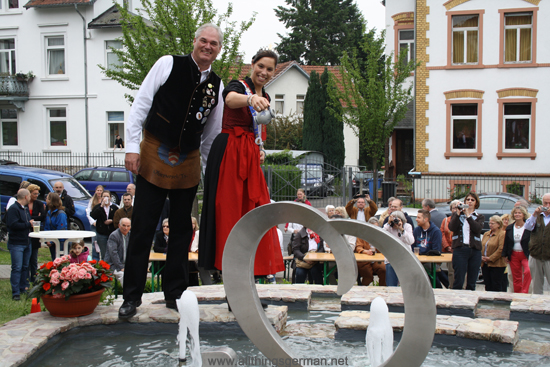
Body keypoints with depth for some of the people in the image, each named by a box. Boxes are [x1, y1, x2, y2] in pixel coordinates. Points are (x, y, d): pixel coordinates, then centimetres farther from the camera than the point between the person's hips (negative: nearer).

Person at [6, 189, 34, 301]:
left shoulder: (25, 210, 18)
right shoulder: (13, 209, -12)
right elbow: (13, 224, -23)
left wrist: (33, 224, 7)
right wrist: (28, 224, -15)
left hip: (26, 243, 9)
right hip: (16, 244, -9)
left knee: (25, 267, 13)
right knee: (17, 268, -9)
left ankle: (23, 288, 22)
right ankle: (15, 293, -8)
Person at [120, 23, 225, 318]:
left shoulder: (217, 85, 8)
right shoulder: (169, 64, -4)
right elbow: (141, 104, -5)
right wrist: (132, 147, -10)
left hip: (188, 163, 4)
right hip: (154, 156, -4)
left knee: (182, 230, 10)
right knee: (142, 228, -2)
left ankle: (174, 293, 22)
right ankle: (132, 297, 8)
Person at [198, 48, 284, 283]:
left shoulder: (265, 98, 15)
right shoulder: (239, 86, -8)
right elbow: (230, 99, -34)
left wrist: (260, 149, 8)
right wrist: (251, 99, -56)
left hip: (250, 157, 8)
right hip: (228, 151, -7)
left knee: (253, 206, 7)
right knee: (228, 206, -5)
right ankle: (222, 261, 2)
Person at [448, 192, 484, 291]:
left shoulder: (480, 217, 13)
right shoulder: (456, 214, 12)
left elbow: (477, 228, -9)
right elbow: (451, 227, -7)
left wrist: (468, 215, -13)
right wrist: (458, 213, -12)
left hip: (475, 250, 2)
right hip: (460, 249, -2)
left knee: (472, 283, 5)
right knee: (458, 281, -7)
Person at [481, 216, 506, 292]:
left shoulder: (502, 234, -7)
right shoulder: (486, 234, 16)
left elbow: (501, 249, -15)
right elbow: (481, 246, 16)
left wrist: (490, 258, -15)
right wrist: (481, 256, -2)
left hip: (496, 264, -7)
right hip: (485, 264, 7)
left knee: (497, 287, -3)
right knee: (488, 286, 9)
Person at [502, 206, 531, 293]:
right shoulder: (509, 228, 9)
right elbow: (506, 243, 13)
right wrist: (505, 255, 8)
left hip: (526, 255, -4)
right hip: (513, 255, 4)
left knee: (528, 272, -26)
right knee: (516, 277, 7)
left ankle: (524, 292, -20)